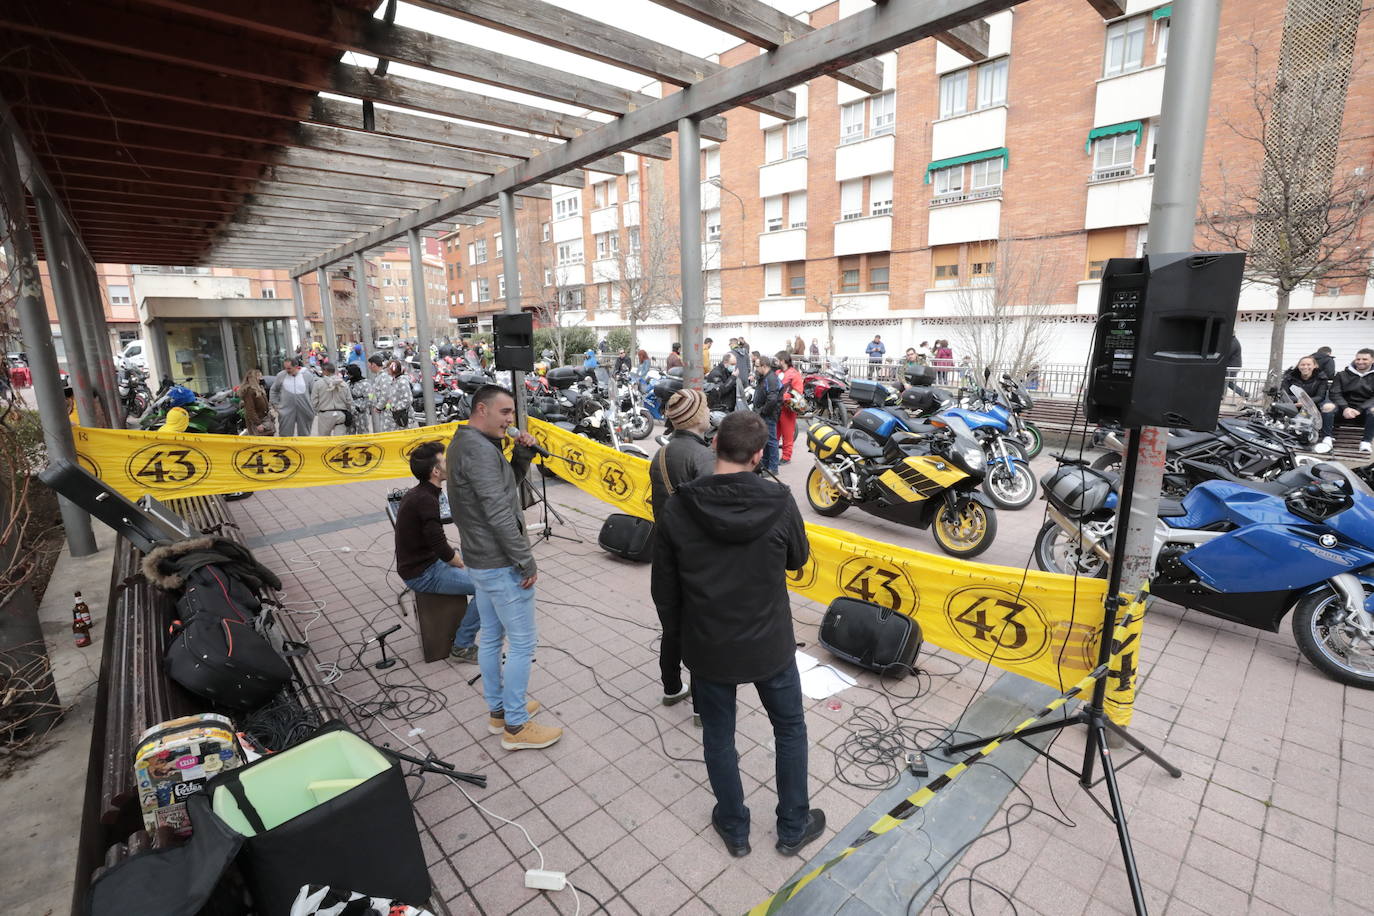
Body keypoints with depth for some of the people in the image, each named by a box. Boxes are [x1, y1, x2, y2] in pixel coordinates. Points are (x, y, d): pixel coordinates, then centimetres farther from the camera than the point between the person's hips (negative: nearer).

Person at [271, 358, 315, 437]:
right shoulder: (281, 375, 1)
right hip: (286, 411, 0)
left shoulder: (307, 375, -2)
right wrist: (275, 404, 7)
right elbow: (274, 390, 14)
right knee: (285, 435, 1)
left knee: (304, 434, 12)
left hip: (304, 411, 0)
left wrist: (313, 409, 2)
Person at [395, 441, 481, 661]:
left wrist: (458, 557, 8)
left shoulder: (415, 494, 7)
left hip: (415, 565, 10)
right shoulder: (426, 501, -25)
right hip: (422, 575, -10)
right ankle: (462, 646, -3)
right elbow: (441, 549, -26)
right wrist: (462, 563, -7)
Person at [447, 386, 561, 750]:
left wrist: (522, 456, -2)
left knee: (491, 638, 19)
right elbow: (499, 515, -25)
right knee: (522, 643, 1)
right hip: (502, 565, -10)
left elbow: (504, 486, 14)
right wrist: (526, 561, -19)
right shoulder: (480, 449, -22)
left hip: (479, 560, 10)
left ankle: (499, 710, 33)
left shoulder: (463, 442, 10)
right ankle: (516, 726, 14)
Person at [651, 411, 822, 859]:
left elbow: (664, 587, -6)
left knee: (718, 736, 22)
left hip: (707, 647, 1)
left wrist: (675, 633, 11)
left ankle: (734, 829, 41)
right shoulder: (780, 504, -19)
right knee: (790, 729, 24)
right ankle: (793, 827, 40)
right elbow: (798, 558, 0)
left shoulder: (677, 509, -16)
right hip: (769, 645, 0)